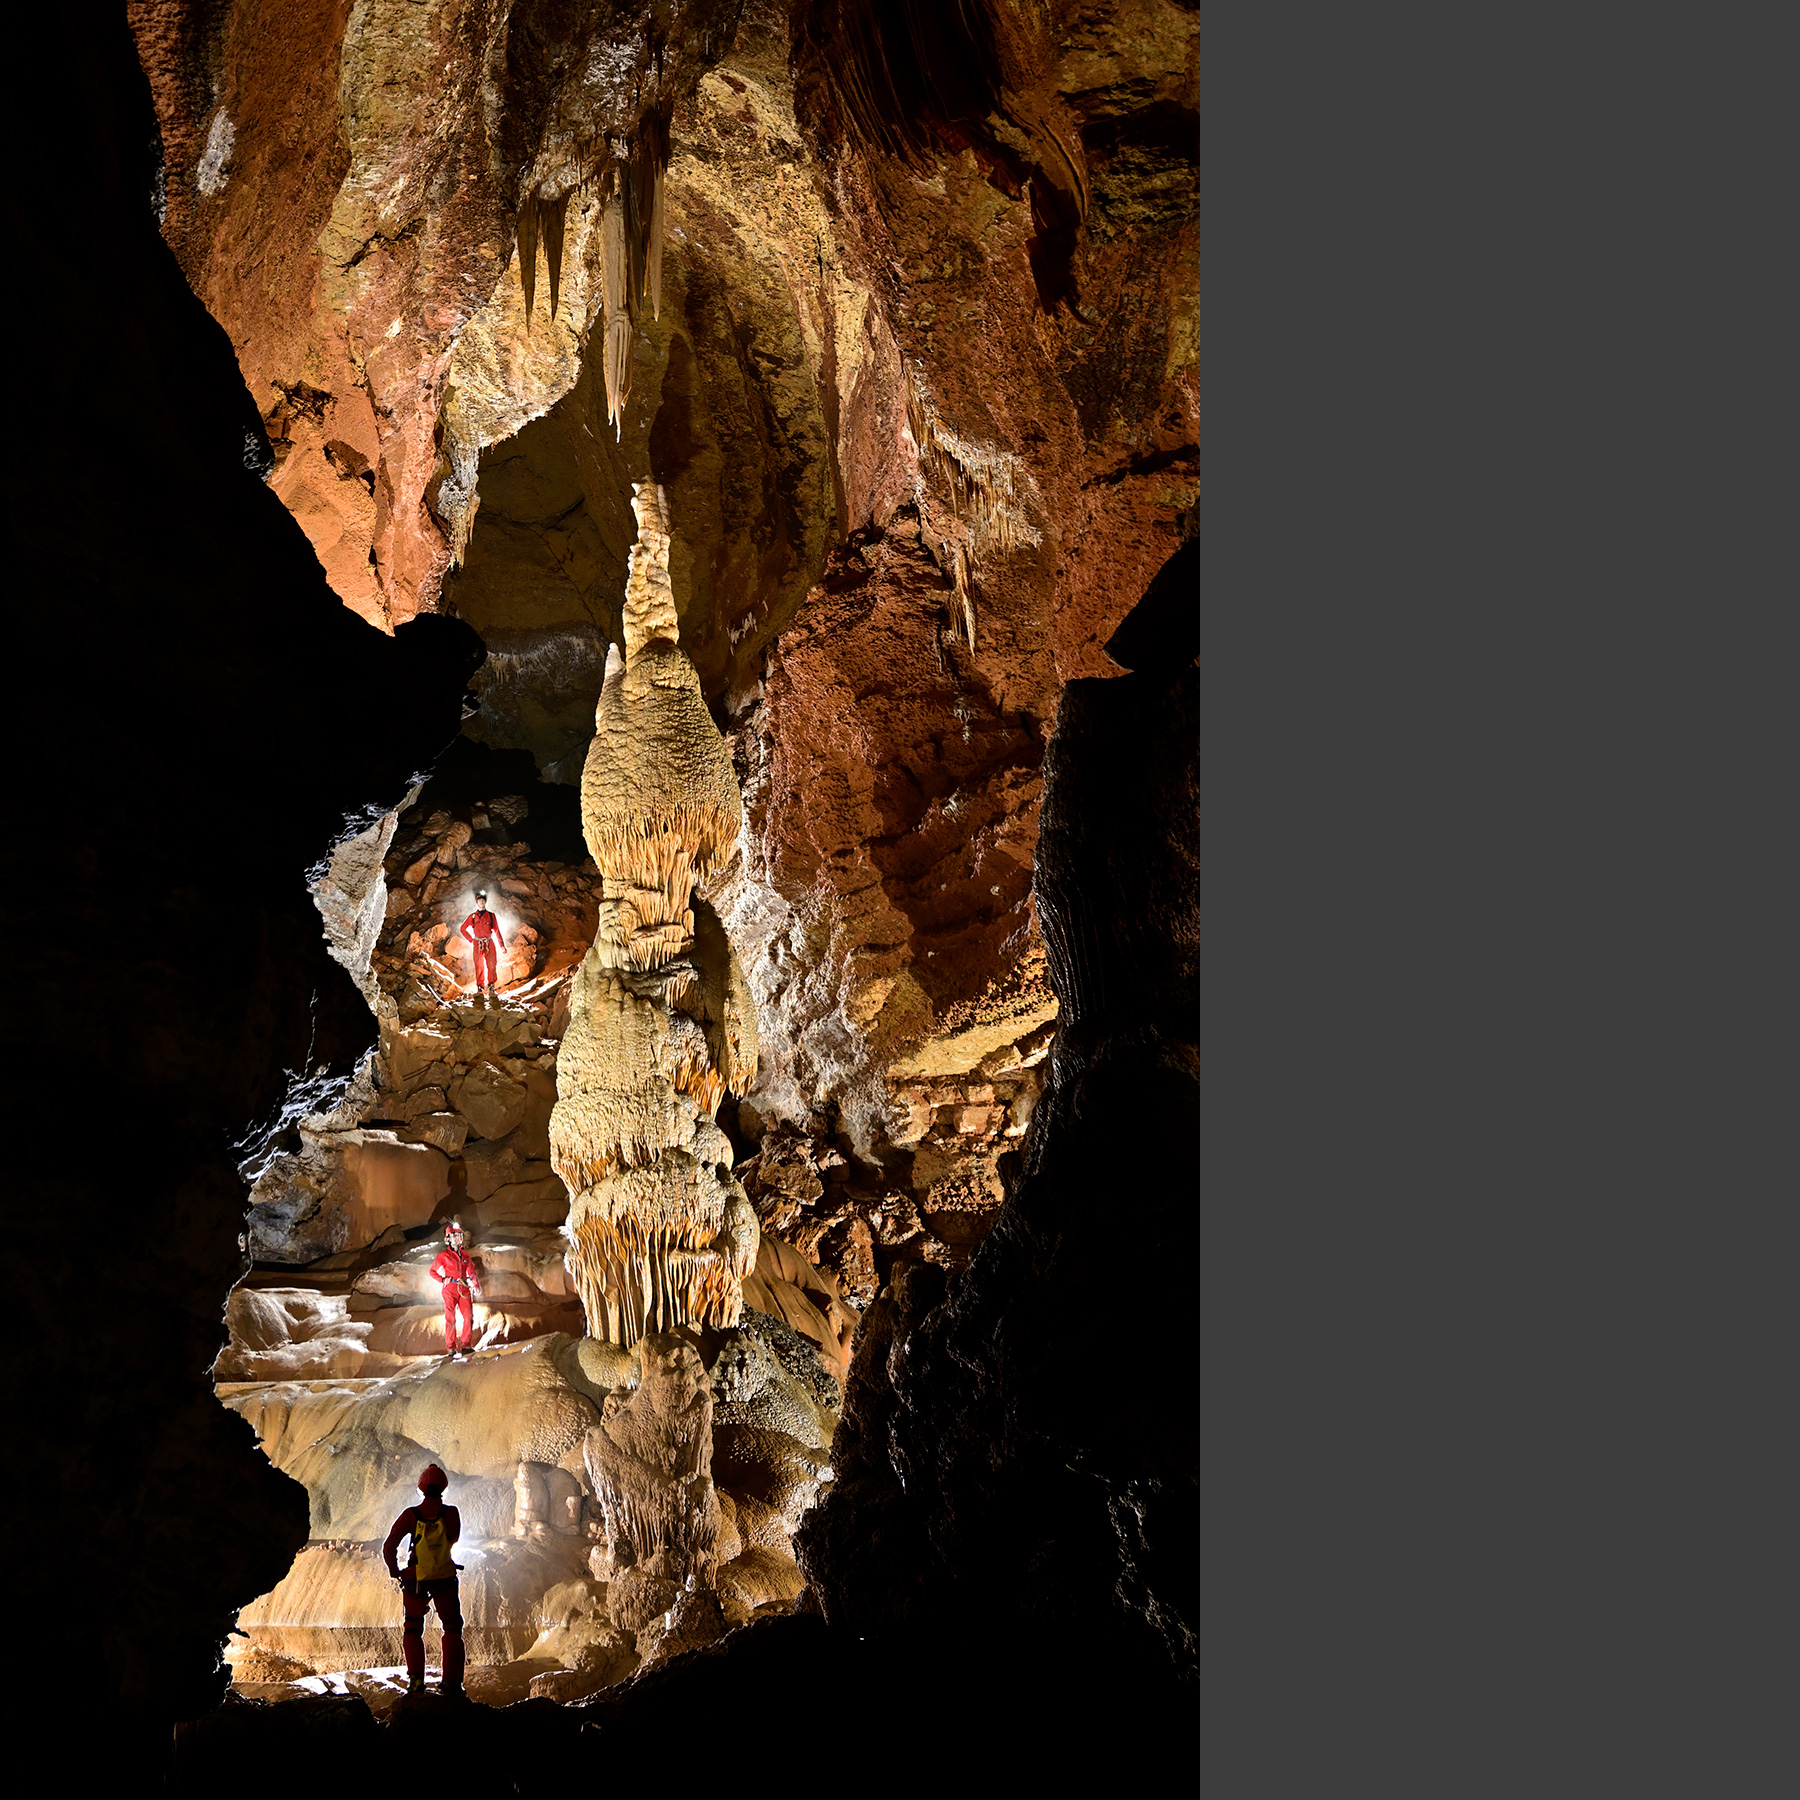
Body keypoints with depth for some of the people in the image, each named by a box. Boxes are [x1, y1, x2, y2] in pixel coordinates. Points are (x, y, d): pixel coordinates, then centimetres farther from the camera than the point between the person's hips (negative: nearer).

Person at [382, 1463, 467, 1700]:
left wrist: (394, 1571, 9)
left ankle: (415, 1678, 1)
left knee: (412, 1629, 16)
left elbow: (388, 1547, -8)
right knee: (452, 1628, 10)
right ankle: (451, 1682, 0)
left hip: (415, 1580, 0)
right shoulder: (451, 1513, -8)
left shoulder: (410, 1515, -8)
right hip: (445, 1578, 0)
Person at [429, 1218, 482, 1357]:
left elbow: (471, 1271, 20)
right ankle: (451, 1348, -4)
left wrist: (476, 1285, 8)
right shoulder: (443, 1255, 4)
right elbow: (433, 1272, 10)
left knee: (469, 1316, -5)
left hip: (464, 1289, 4)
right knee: (450, 1318, -6)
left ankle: (466, 1345, 1)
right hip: (450, 1289, -4)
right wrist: (443, 1280, -3)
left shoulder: (465, 1255, 17)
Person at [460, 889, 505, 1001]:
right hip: (478, 944, 0)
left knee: (491, 965, -10)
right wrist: (471, 939, 6)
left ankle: (490, 986, -6)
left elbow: (497, 931, 8)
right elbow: (463, 929, 16)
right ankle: (480, 987, 5)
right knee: (479, 966, -1)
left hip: (489, 943, 0)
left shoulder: (491, 916, 8)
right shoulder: (472, 916, 8)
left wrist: (502, 945, 1)